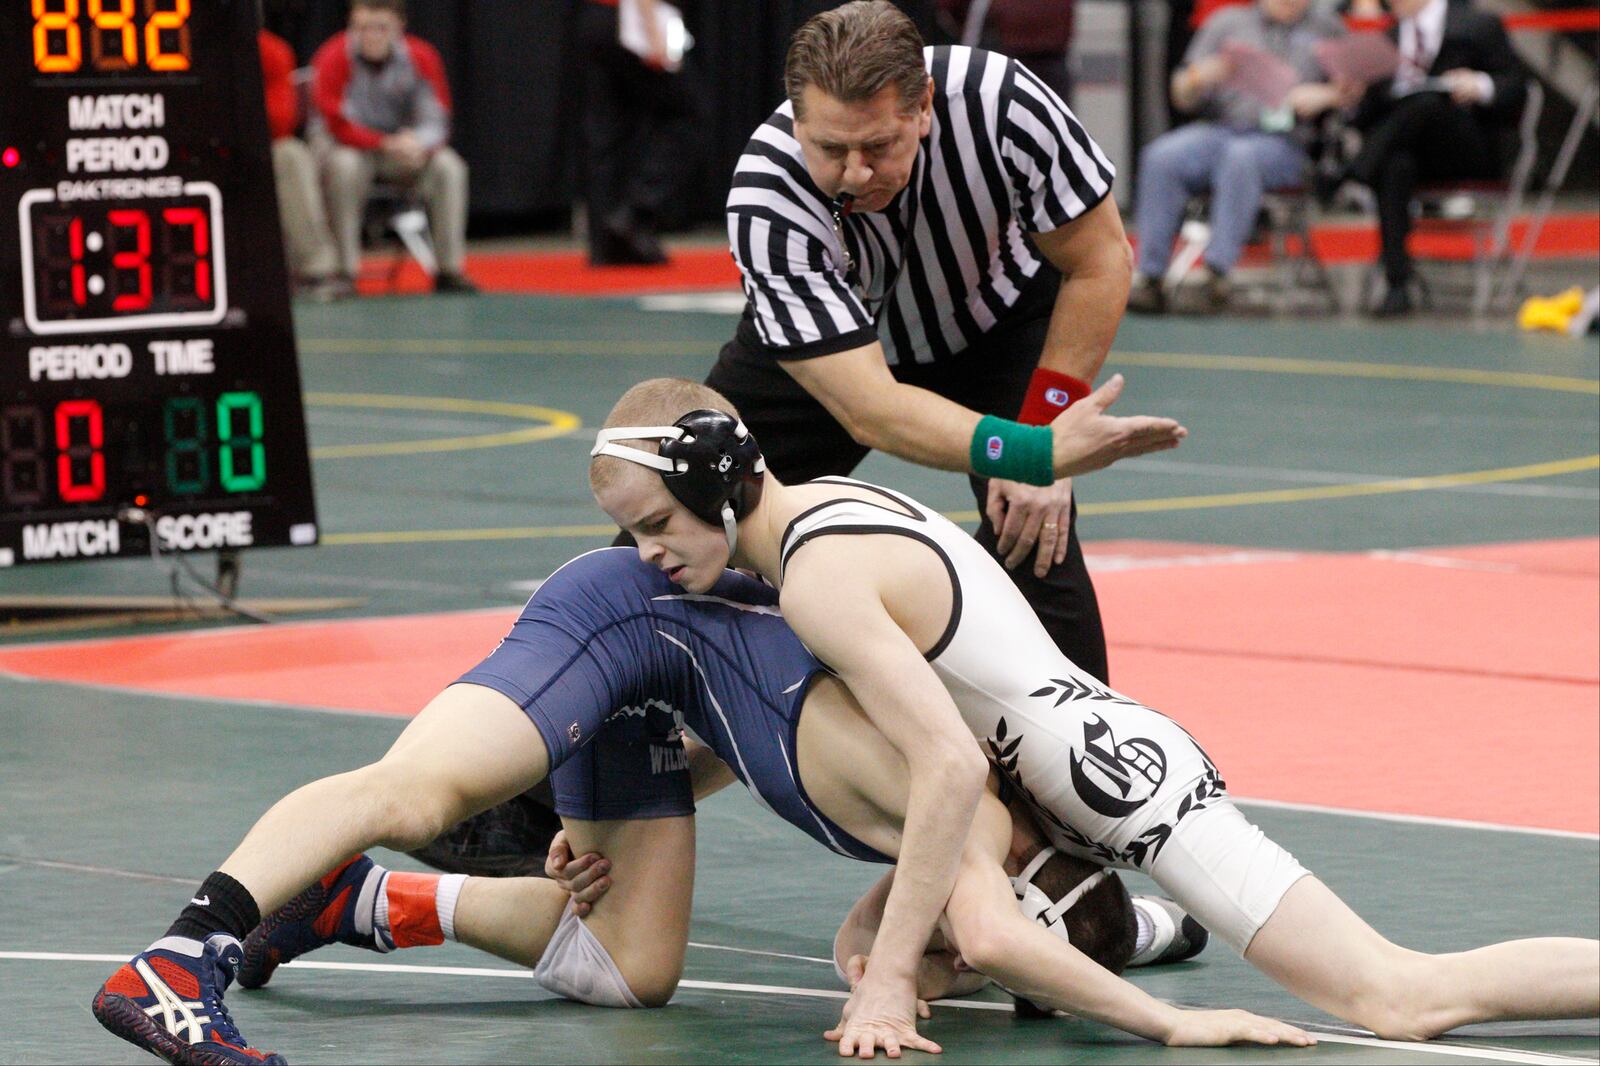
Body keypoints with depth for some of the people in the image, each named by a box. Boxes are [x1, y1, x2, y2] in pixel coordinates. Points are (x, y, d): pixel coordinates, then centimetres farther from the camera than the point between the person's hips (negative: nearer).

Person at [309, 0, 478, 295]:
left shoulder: (420, 57, -9)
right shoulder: (334, 59, -19)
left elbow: (436, 121, -10)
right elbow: (339, 126, -21)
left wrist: (418, 144, -33)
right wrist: (387, 145, -32)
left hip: (405, 146, 3)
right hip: (348, 147, -3)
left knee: (449, 166, -21)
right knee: (344, 166, -36)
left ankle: (449, 270, -14)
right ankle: (345, 270, -29)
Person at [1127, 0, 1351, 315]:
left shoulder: (1326, 28, 16)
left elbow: (1356, 87, 8)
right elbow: (1182, 97, 15)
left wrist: (1324, 96, -12)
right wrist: (1197, 80, -8)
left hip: (1284, 139, -2)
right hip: (1219, 128, 3)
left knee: (1240, 158, -37)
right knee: (1161, 157, -28)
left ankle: (1214, 275, -42)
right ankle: (1149, 278, -32)